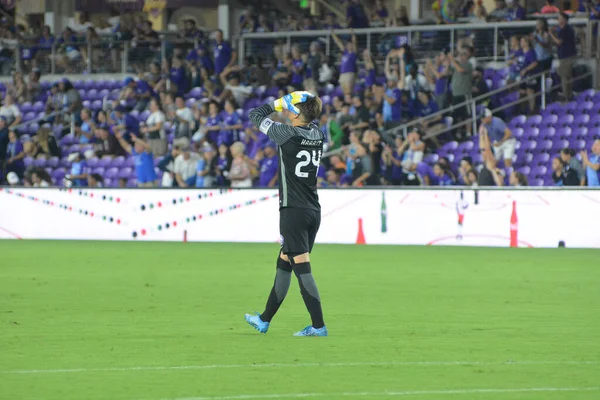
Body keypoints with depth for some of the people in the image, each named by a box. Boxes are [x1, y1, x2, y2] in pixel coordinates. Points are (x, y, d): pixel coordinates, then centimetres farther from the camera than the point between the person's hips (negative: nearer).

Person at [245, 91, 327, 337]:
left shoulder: (288, 134, -14)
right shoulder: (317, 134, 5)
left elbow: (255, 116, -2)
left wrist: (277, 104, 10)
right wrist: (285, 106, 18)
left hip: (293, 212, -8)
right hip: (313, 211, 8)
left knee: (302, 268, -8)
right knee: (284, 263, 16)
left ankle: (318, 326, -13)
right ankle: (265, 320, 26)